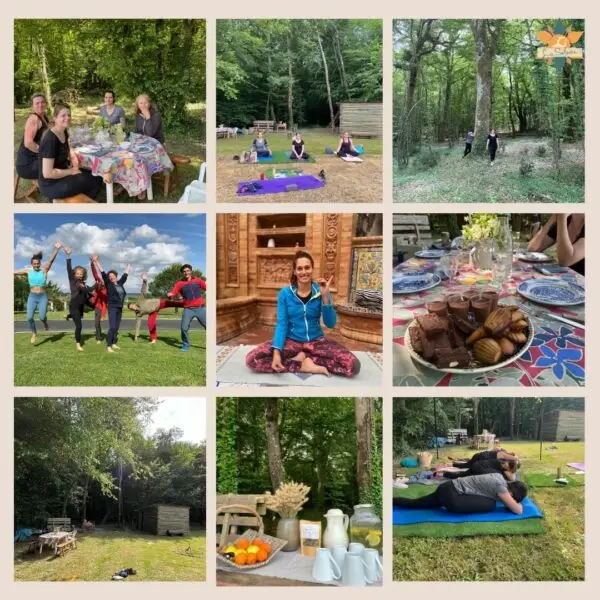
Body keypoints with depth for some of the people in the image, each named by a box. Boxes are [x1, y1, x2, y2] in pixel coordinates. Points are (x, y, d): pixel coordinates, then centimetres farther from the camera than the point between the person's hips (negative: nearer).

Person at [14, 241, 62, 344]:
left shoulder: (44, 270, -3)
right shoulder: (28, 271, 3)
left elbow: (51, 260, -17)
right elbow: (15, 272, 11)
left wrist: (56, 249, -32)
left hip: (43, 297, -2)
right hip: (32, 297, 2)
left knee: (42, 317, -12)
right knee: (29, 317, -11)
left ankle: (45, 322, 27)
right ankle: (34, 334, 13)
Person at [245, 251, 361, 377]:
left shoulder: (320, 291, -4)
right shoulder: (285, 293, -4)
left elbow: (330, 324, -9)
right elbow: (281, 324, -8)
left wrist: (325, 296, -23)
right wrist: (276, 352, -24)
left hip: (316, 341, 0)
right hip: (291, 341, 0)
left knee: (353, 365, -26)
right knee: (252, 359, -27)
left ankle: (300, 358, -14)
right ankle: (304, 365, -18)